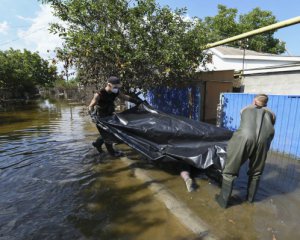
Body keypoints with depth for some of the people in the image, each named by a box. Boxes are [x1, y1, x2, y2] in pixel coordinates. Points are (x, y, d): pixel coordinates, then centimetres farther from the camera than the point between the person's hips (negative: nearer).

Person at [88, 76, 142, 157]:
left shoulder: (115, 92, -8)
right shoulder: (99, 94, -26)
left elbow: (125, 97, 6)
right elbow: (91, 106, -22)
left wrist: (136, 101, 5)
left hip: (109, 116, 7)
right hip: (101, 118, -7)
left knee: (110, 132, 18)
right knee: (107, 135, 2)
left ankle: (97, 143, 41)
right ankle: (111, 152, 22)